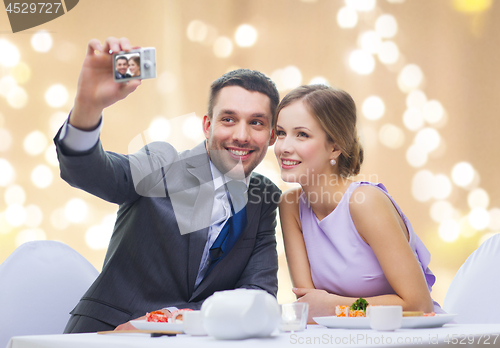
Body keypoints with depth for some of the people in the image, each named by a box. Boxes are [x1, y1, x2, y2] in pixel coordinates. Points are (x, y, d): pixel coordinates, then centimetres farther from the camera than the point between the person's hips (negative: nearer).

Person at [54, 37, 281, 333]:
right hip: (105, 333, -4)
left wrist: (167, 317, -16)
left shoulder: (265, 201, 7)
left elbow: (260, 292, -2)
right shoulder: (161, 166, -3)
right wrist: (87, 106, -43)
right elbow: (84, 170, -21)